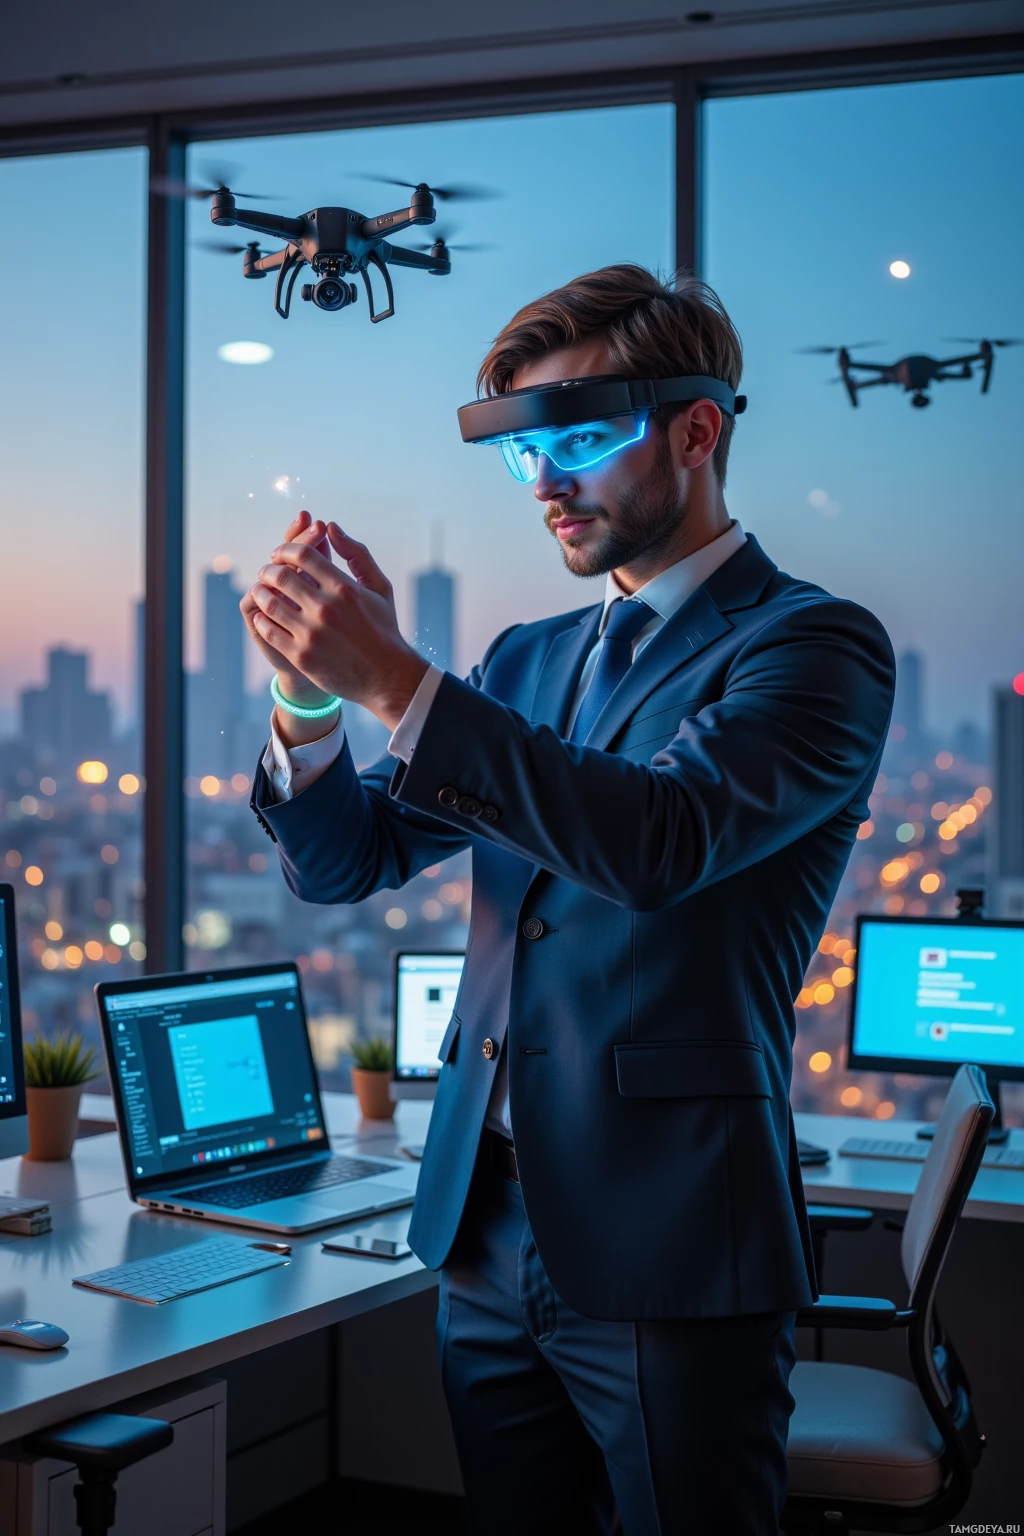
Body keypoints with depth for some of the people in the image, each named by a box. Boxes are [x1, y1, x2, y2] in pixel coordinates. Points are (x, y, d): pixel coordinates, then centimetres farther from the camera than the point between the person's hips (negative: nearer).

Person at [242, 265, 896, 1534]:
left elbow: (660, 838, -25)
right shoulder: (529, 659, 15)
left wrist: (395, 682, -29)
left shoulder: (811, 645, -7)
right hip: (488, 1231, 6)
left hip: (667, 1245, -6)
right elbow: (342, 860, 12)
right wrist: (313, 703, -9)